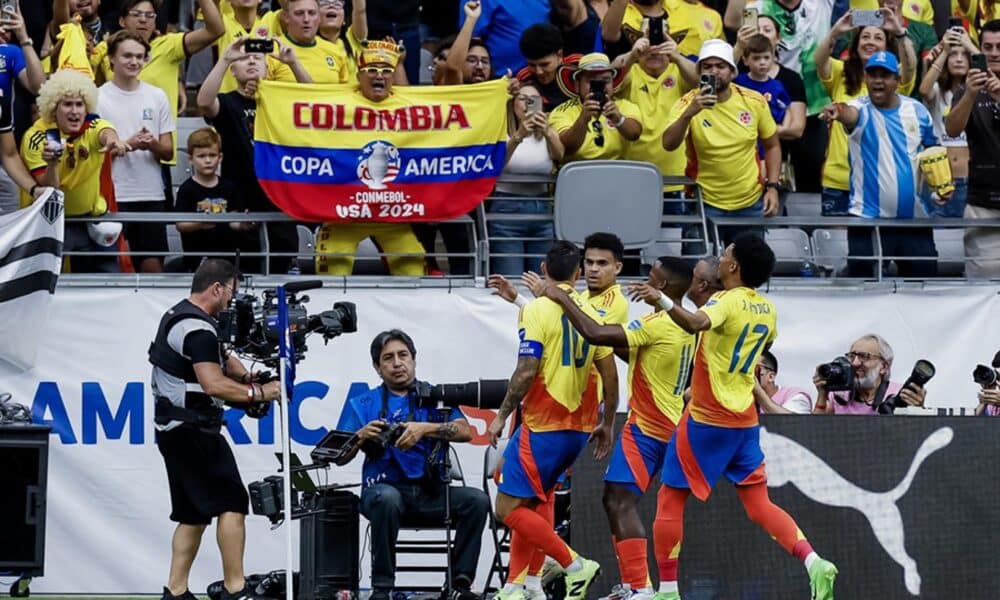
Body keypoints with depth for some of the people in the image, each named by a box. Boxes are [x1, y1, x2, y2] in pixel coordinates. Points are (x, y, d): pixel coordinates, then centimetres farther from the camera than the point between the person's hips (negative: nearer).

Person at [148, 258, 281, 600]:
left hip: (174, 429, 11)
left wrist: (246, 376, 8)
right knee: (231, 503, -11)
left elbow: (218, 359, 26)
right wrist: (258, 393, -16)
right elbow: (214, 385, -25)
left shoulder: (177, 316, 17)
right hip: (193, 430, -11)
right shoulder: (198, 328, -17)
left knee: (193, 514, 12)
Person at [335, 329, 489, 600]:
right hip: (385, 486, -2)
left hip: (431, 491, 2)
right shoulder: (363, 404, 13)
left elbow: (465, 432, 0)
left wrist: (425, 429, -15)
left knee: (477, 500, -25)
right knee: (387, 499, -38)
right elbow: (340, 457, 7)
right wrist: (362, 436, -13)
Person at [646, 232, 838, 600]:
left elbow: (696, 323, -39)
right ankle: (814, 562, -13)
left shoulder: (727, 302, -16)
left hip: (706, 419, -7)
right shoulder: (767, 310, 7)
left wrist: (664, 302, -52)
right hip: (745, 420, 7)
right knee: (759, 505, 7)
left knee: (670, 500, 4)